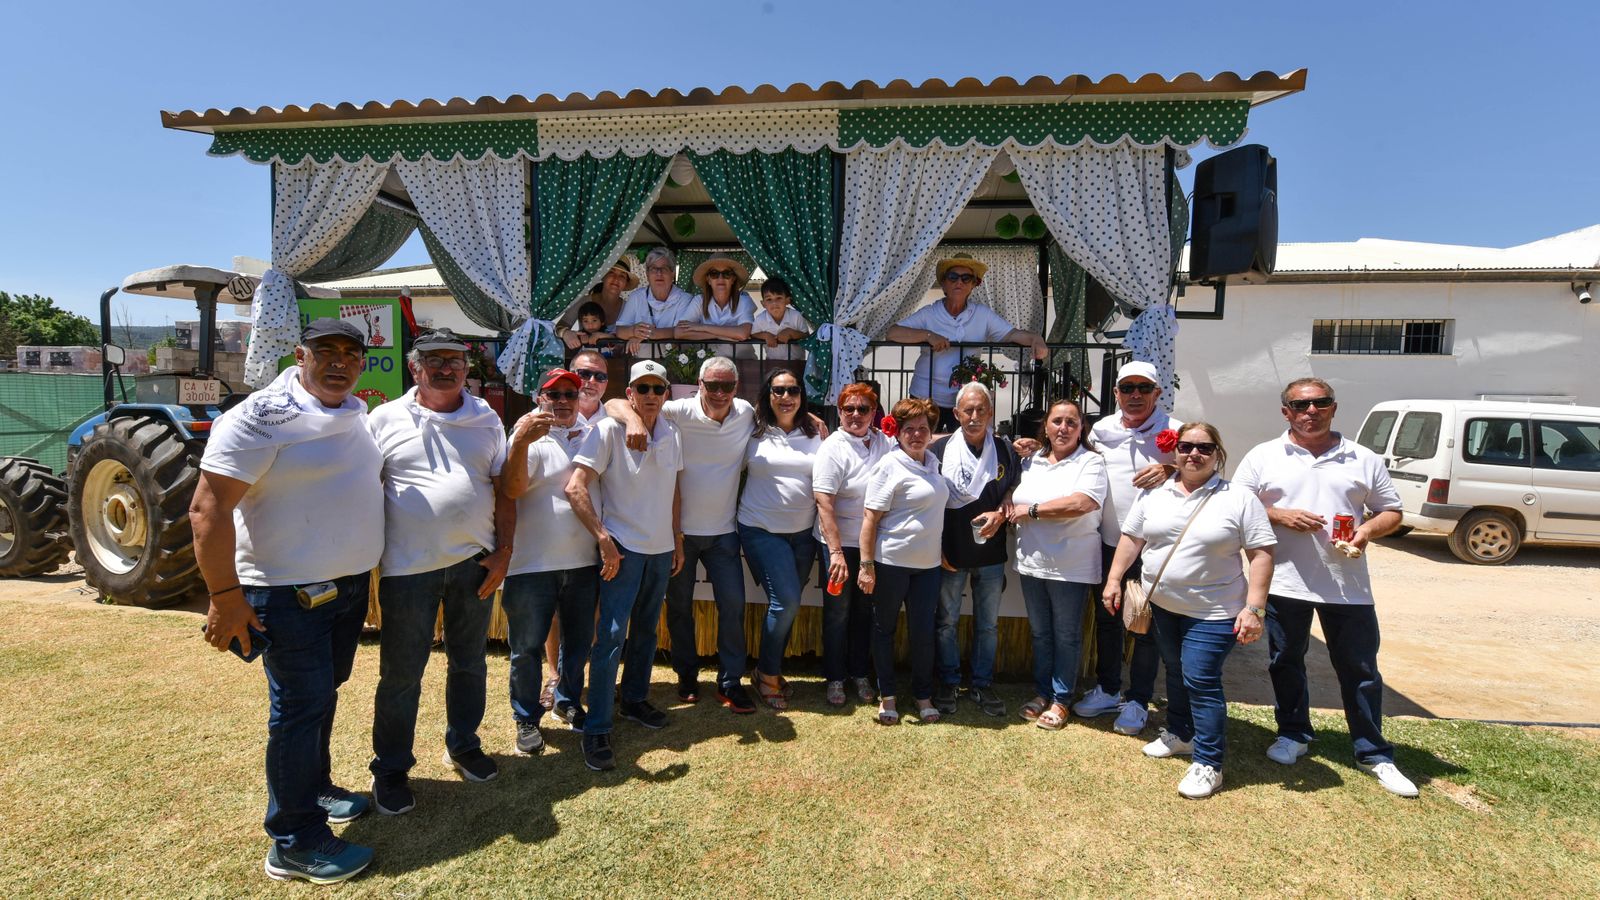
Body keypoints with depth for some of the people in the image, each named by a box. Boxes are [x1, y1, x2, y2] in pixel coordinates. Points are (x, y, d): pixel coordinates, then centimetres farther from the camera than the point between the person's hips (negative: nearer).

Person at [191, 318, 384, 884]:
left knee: (324, 694, 21)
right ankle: (294, 843, 14)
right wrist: (225, 595, -21)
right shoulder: (262, 418, -16)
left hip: (350, 584, 8)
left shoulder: (356, 414, 7)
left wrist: (366, 565, 22)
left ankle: (313, 788, 40)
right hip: (288, 592, -7)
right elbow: (208, 508, -19)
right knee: (300, 707, 0)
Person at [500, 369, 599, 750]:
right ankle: (527, 719, 25)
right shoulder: (530, 437, -9)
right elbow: (511, 489, -22)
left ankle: (567, 700, 40)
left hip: (584, 561, 5)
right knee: (528, 647, 7)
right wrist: (521, 442, -39)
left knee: (578, 640, 19)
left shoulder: (590, 434, 9)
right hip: (533, 564, -5)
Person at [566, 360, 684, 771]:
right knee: (611, 637, -7)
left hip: (662, 549, 6)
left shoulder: (671, 434, 6)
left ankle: (635, 700, 36)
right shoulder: (608, 430, -14)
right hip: (623, 548, -6)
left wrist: (678, 540, 14)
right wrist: (604, 540, -22)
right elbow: (574, 488, -19)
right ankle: (596, 730, 4)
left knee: (646, 631, 18)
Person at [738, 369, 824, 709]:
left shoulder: (815, 434, 5)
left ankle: (771, 669, 31)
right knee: (786, 601, -12)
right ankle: (767, 674, 9)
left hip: (803, 532, 4)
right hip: (762, 530, -3)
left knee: (787, 604, 10)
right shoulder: (754, 433, -2)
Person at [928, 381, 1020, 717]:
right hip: (950, 554, -2)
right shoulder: (939, 450, -5)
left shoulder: (1005, 450, 1)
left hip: (991, 554, 2)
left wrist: (1001, 514, -12)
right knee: (947, 621, 10)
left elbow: (1015, 491, 10)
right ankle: (948, 683, 26)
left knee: (988, 623, 12)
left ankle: (983, 684, 28)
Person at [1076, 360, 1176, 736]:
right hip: (1109, 541, 4)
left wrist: (1169, 471, -25)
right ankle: (1107, 690, 32)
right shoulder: (1102, 429, 5)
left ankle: (1138, 701, 22)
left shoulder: (1173, 431, -6)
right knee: (1106, 618, 15)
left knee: (1147, 625, 7)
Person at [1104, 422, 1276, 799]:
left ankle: (1208, 764, 8)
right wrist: (1113, 580, 2)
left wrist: (1254, 608, -16)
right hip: (1161, 606, 5)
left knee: (1201, 681, -5)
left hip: (1212, 612, -5)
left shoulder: (1240, 498, -8)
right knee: (1175, 672, 19)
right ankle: (1180, 733, 39)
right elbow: (1131, 538, 8)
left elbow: (1261, 555, -10)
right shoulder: (1154, 494, 3)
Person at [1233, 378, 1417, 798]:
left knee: (1360, 669, 8)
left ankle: (1374, 755, 23)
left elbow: (1391, 512, 11)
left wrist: (1368, 530, -10)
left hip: (1347, 585, 1)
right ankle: (1294, 735, 31)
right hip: (1283, 582, 0)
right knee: (1285, 663, 12)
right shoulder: (1263, 456, 2)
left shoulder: (1364, 460, 7)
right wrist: (1279, 515, -15)